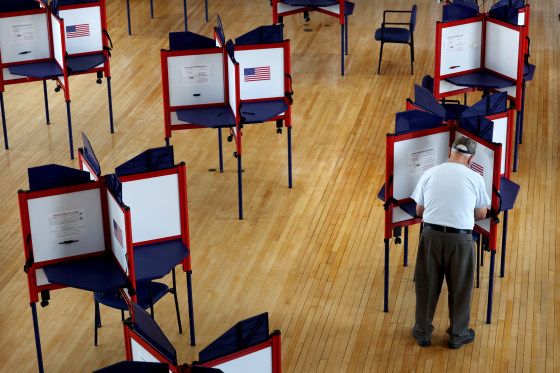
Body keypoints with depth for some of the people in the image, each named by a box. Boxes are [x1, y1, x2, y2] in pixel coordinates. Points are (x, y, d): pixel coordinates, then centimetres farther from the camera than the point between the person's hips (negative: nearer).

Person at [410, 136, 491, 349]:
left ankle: (423, 332, 27)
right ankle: (458, 335, 26)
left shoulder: (429, 174, 3)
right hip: (460, 239, -1)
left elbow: (419, 211, 9)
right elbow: (481, 214, 8)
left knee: (427, 285, 15)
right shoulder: (475, 178, -1)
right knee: (459, 288, 14)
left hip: (431, 235, 2)